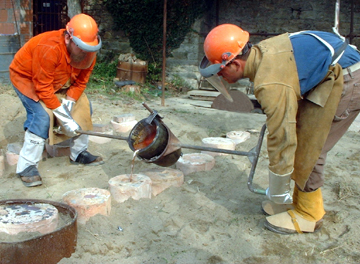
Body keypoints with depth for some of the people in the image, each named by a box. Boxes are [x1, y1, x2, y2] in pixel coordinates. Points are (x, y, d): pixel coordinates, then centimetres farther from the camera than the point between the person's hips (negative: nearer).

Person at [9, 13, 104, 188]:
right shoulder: (49, 49, -39)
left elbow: (81, 82, -9)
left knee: (83, 108, -1)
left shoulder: (89, 52, -19)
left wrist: (69, 102, -24)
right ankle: (26, 167, -16)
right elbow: (43, 88, -34)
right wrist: (64, 117, -33)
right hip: (27, 78, -7)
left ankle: (79, 154, 14)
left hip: (60, 81, 7)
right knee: (42, 116, -25)